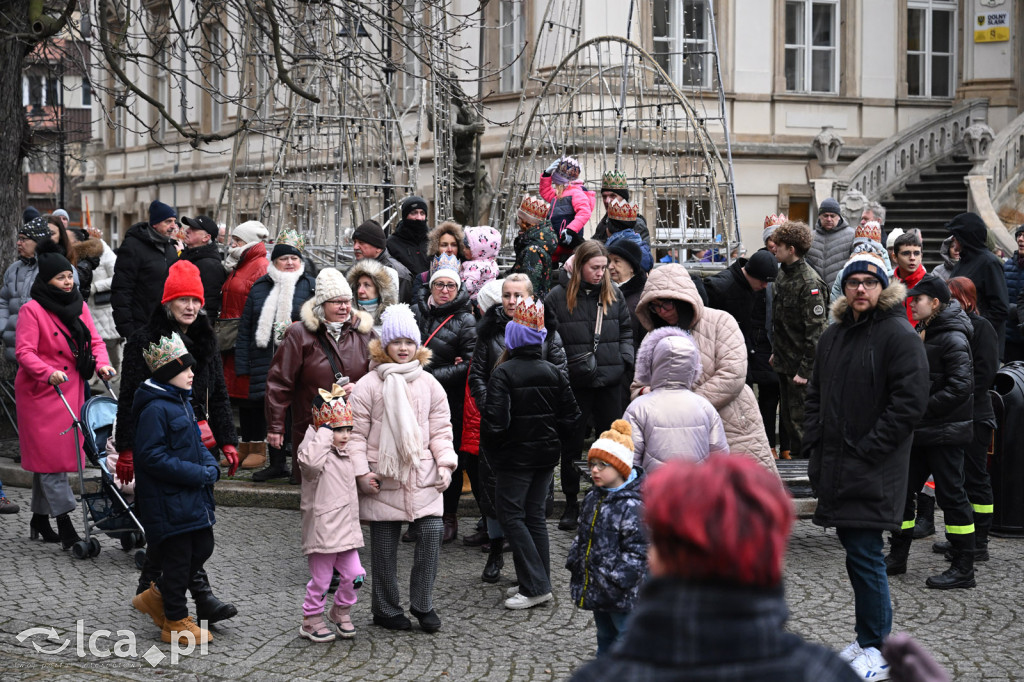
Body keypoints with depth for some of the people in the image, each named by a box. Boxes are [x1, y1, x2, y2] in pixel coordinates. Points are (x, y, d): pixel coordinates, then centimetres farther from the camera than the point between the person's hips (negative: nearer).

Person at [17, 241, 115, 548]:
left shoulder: (78, 306, 9)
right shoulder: (32, 310, -11)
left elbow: (94, 340, 11)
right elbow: (24, 352, -16)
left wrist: (102, 363, -8)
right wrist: (48, 373, -30)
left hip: (71, 390, 6)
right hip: (41, 393, -6)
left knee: (48, 456, 13)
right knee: (50, 455, -7)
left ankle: (40, 520, 24)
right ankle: (66, 529, -10)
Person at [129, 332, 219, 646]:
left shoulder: (182, 402, 12)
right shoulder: (155, 409, -19)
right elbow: (153, 457, -23)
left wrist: (211, 465, 1)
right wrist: (197, 474, -22)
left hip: (195, 498, 9)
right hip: (168, 501, -9)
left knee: (202, 549, 16)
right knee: (179, 559, 0)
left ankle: (157, 596, 33)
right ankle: (176, 623, 15)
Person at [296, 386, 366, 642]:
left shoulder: (345, 456, 14)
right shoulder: (317, 451, -13)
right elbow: (310, 462, -37)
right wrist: (325, 432, -31)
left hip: (346, 530, 7)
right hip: (322, 531, -7)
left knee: (354, 575, 6)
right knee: (320, 579, 2)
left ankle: (341, 612, 27)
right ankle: (311, 620, 18)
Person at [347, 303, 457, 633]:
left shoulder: (429, 384, 9)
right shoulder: (368, 385, -2)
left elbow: (440, 429, 12)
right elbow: (356, 432, -1)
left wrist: (446, 463, 2)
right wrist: (361, 471, -8)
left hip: (422, 475, 3)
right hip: (383, 476, -2)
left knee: (431, 532, -9)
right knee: (384, 544, 3)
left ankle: (423, 604, 5)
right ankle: (386, 609, 18)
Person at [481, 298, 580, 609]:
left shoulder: (503, 373, -14)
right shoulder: (553, 373, 5)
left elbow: (494, 420, -19)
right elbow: (570, 416, 8)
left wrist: (491, 448, -1)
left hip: (515, 456, -6)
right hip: (546, 455, 6)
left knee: (510, 515, -1)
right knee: (534, 514, 14)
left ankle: (535, 586, -7)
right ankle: (538, 581, 17)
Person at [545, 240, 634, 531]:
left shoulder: (613, 294, 8)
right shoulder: (558, 297, -2)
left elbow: (626, 330, 16)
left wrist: (625, 360, 3)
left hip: (609, 382, 2)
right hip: (574, 384, -2)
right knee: (571, 445, 6)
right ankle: (571, 505, 17)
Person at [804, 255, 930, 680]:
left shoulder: (899, 336, -9)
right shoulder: (832, 337, 15)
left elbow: (909, 402, -15)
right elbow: (816, 396, 23)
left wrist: (865, 450, -16)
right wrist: (814, 444, 9)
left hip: (873, 471, -7)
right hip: (835, 468, 7)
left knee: (864, 556, -7)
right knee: (855, 549, 13)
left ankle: (876, 648, 3)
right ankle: (869, 639, 23)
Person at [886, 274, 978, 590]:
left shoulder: (953, 339, -15)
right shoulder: (921, 333, 12)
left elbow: (961, 386, -23)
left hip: (945, 432, -9)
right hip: (920, 432, 9)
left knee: (951, 495, -3)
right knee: (901, 489, 11)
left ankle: (964, 569, 4)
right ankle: (898, 557, 23)